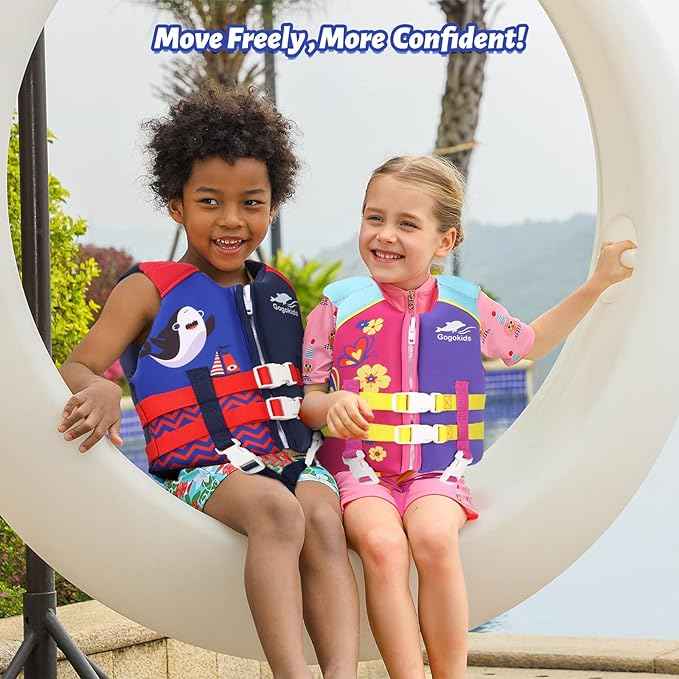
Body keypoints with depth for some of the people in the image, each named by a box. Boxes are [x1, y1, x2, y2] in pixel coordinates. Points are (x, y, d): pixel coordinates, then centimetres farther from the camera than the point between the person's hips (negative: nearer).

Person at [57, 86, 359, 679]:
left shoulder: (278, 292, 21)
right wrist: (100, 390, -24)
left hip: (292, 461, 4)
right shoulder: (151, 291, 6)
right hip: (202, 470, -4)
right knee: (275, 509, -36)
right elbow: (75, 369, 0)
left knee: (322, 517, -31)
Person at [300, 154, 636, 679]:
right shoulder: (339, 305, 3)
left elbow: (530, 342, 29)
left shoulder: (466, 304, 10)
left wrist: (596, 285, 24)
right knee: (382, 543, -32)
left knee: (435, 538, -31)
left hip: (437, 471, 1)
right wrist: (331, 405, -18)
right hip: (359, 467, -1)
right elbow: (306, 401, 6)